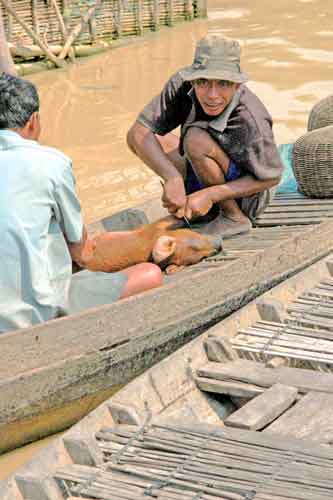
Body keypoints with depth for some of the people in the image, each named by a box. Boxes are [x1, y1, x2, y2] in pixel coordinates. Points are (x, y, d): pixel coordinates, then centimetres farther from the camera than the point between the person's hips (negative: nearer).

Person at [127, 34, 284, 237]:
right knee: (145, 137, -4)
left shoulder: (251, 121, -35)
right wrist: (172, 177, -40)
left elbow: (271, 178, -22)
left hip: (244, 194, -6)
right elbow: (137, 133, -24)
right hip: (205, 181, 6)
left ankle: (234, 217, -12)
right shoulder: (182, 85, -22)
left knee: (196, 139, -30)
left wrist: (210, 195, -31)